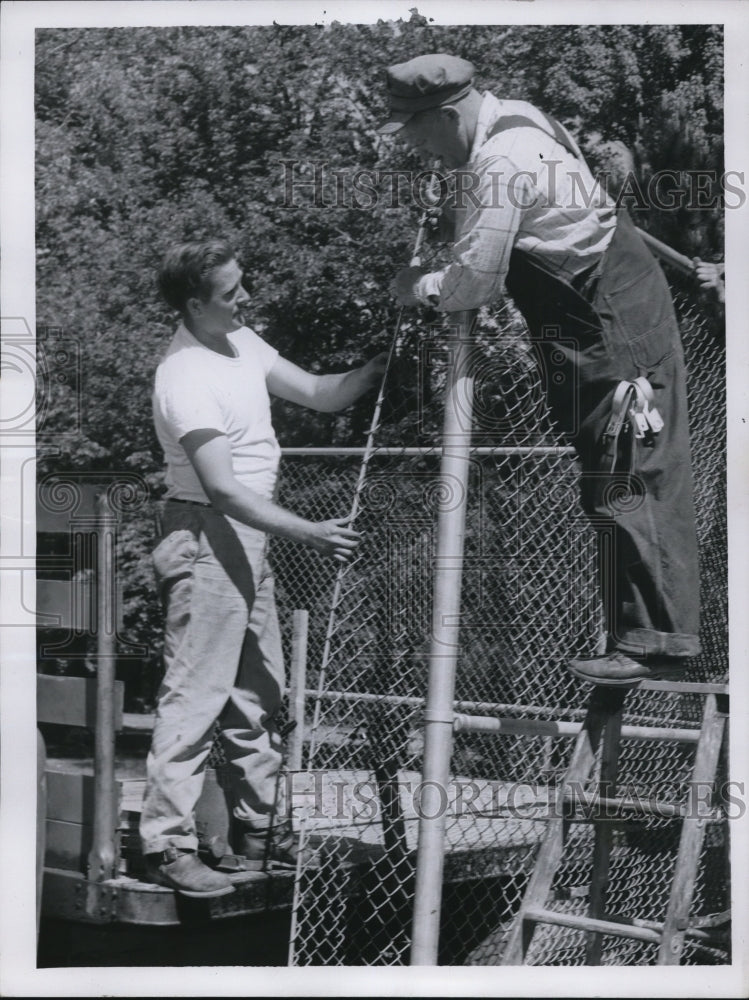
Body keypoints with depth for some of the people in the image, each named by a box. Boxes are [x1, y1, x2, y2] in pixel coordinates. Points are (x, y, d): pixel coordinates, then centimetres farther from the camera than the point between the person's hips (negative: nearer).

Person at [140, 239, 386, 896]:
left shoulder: (242, 342, 9)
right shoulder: (186, 378, -20)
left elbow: (321, 394, 13)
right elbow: (222, 488, -25)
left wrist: (378, 368, -4)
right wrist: (308, 533, -29)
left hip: (251, 538, 10)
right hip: (208, 539, -10)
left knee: (259, 692, 14)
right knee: (196, 695, -7)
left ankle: (259, 828, 25)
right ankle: (167, 844, 0)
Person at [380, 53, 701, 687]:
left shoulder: (501, 163, -20)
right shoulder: (513, 119, 11)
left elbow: (476, 281, -19)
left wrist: (417, 288, -2)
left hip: (616, 335, -10)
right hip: (611, 317, 10)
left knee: (626, 486, -8)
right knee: (632, 483, 11)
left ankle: (653, 641, -2)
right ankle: (659, 630, 17)